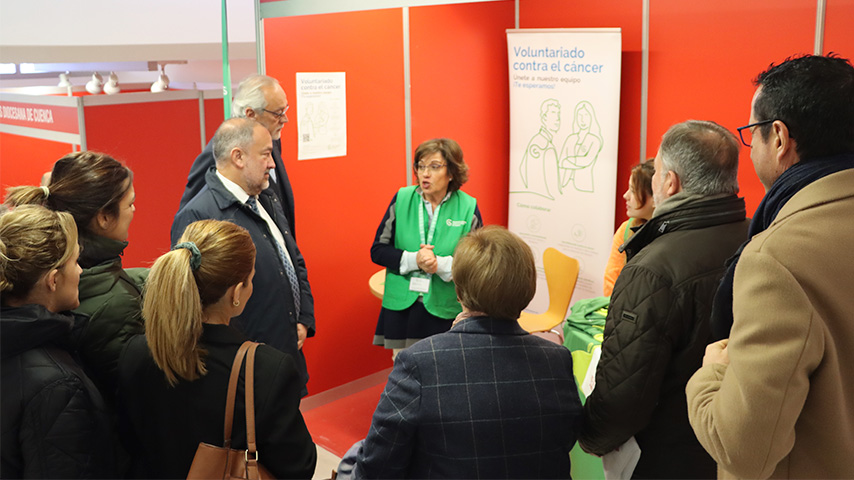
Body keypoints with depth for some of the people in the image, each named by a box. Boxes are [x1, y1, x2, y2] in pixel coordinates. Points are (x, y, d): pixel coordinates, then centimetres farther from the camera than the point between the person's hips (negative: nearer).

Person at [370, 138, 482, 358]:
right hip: (401, 308, 2)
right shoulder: (402, 199, 2)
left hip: (446, 311, -1)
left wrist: (441, 264, -19)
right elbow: (377, 250, 2)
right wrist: (413, 259, -14)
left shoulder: (468, 208, -3)